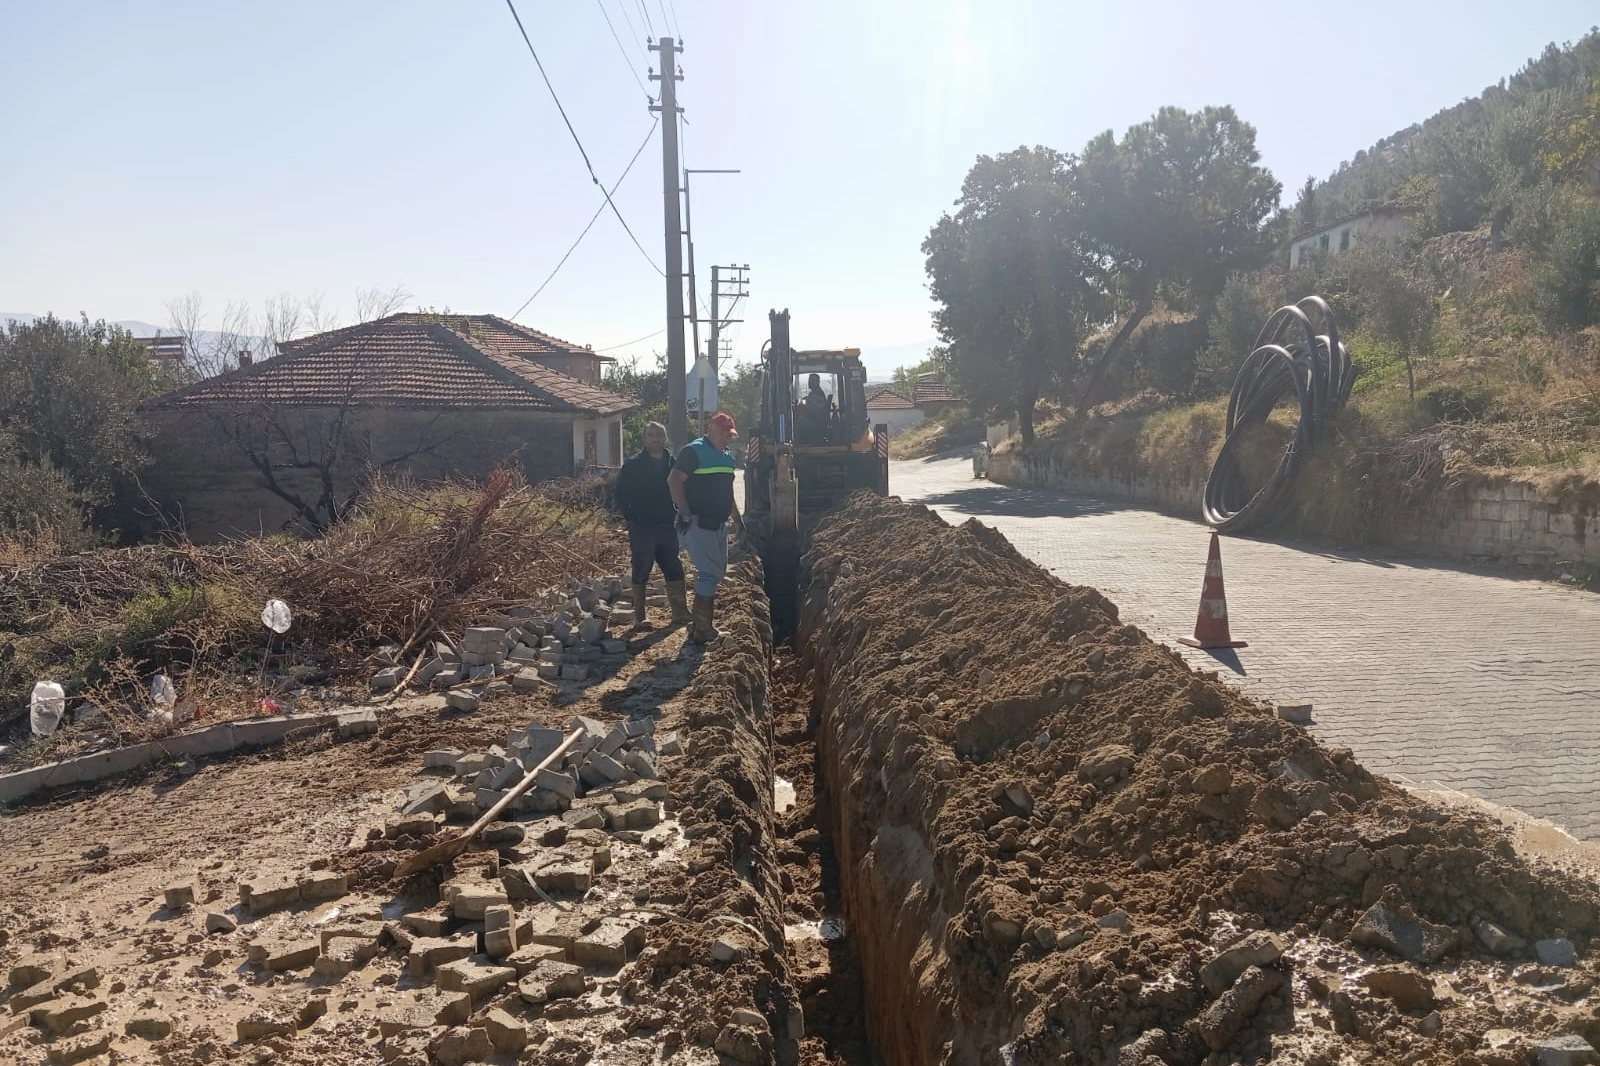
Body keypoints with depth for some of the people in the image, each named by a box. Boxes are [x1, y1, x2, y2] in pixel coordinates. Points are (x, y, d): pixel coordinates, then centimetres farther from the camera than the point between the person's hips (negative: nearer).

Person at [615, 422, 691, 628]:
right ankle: (639, 617, 7)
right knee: (641, 572, 1)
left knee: (674, 570, 8)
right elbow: (621, 494, -3)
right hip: (642, 528, -4)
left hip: (667, 526, 4)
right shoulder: (633, 465, -5)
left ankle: (680, 613, 16)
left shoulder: (673, 463, 6)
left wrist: (678, 514, 4)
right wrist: (632, 518, -7)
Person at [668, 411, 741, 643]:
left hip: (718, 524, 9)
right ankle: (701, 630, -6)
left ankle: (703, 624, 21)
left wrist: (738, 519, 24)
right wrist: (684, 512, -24)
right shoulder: (694, 451, -11)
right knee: (710, 573, -12)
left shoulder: (727, 456, 16)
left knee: (718, 572, 11)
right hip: (697, 523, -9)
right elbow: (674, 480, -19)